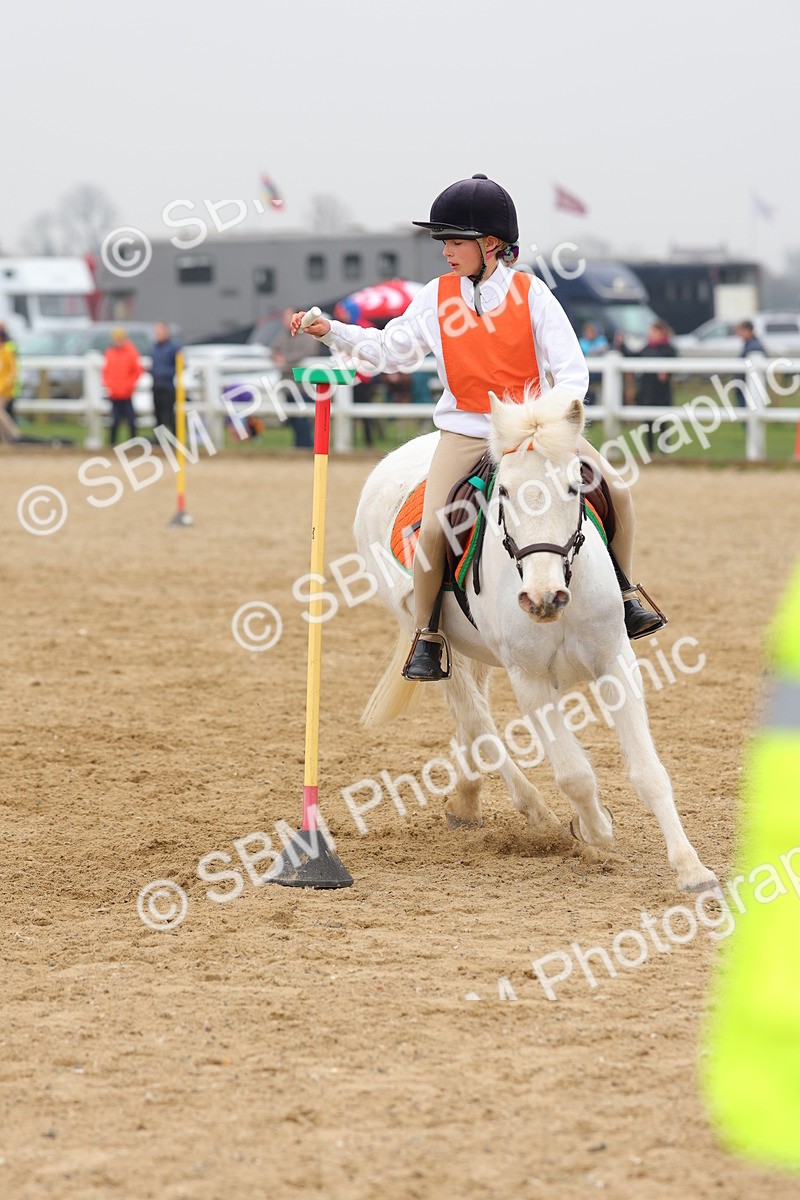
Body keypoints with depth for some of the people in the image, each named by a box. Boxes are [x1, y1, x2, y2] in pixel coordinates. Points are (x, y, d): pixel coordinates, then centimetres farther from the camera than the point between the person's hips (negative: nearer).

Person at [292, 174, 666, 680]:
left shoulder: (531, 294, -6)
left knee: (616, 490, -12)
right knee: (433, 528, -21)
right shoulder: (436, 297, 2)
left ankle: (624, 596, 11)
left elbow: (572, 370, -10)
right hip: (466, 430, 0)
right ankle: (426, 638, -4)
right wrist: (331, 331, 1)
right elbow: (390, 351, 12)